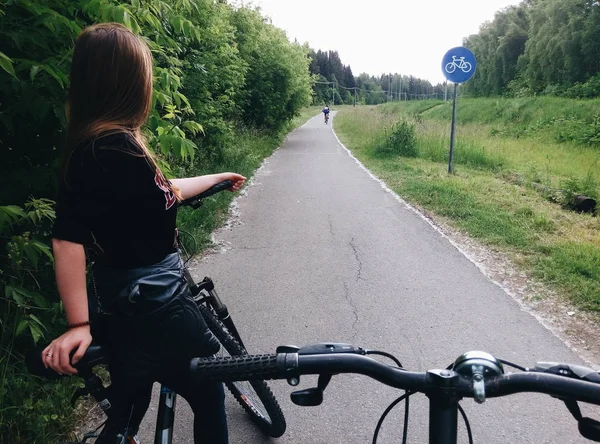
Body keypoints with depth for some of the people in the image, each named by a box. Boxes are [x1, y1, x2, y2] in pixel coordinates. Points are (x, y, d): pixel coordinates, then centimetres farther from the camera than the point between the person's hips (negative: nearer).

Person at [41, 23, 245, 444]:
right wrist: (78, 324, -22)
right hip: (151, 304, -9)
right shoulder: (105, 148, -22)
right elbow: (68, 239, -25)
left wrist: (218, 178, 33)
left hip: (133, 301, 9)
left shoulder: (118, 141, 7)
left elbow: (160, 193, 20)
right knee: (208, 396, 14)